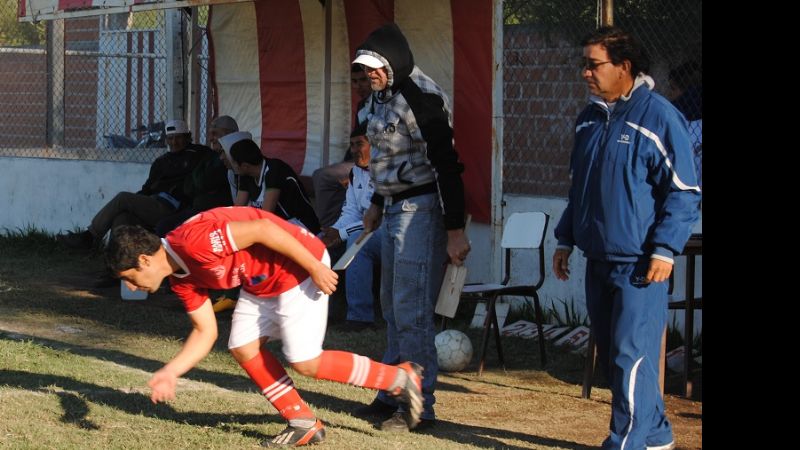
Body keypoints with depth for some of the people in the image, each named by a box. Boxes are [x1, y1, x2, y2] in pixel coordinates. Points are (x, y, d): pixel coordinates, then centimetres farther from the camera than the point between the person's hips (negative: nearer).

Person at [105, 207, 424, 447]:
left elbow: (261, 228, -28)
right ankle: (303, 424, 13)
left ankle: (400, 378, 6)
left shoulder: (192, 240, -27)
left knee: (305, 362, -9)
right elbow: (205, 332, 9)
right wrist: (170, 372, -3)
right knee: (244, 349, 4)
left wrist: (315, 267, -24)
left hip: (298, 266, -10)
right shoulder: (180, 278, 3)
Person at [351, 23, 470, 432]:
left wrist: (455, 231, -26)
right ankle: (392, 396, 27)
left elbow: (446, 166, -24)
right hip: (394, 210, 10)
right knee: (393, 308, 17)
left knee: (411, 312, -9)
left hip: (421, 210, -10)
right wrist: (378, 203, 29)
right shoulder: (381, 98, 10)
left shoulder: (421, 99, -20)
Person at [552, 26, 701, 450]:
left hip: (638, 263, -8)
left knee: (632, 355, -10)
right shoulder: (589, 118, 12)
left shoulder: (658, 116, -11)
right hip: (598, 259, 8)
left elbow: (684, 192, -11)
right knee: (610, 355, 13)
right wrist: (565, 239, 20)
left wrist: (665, 249, -17)